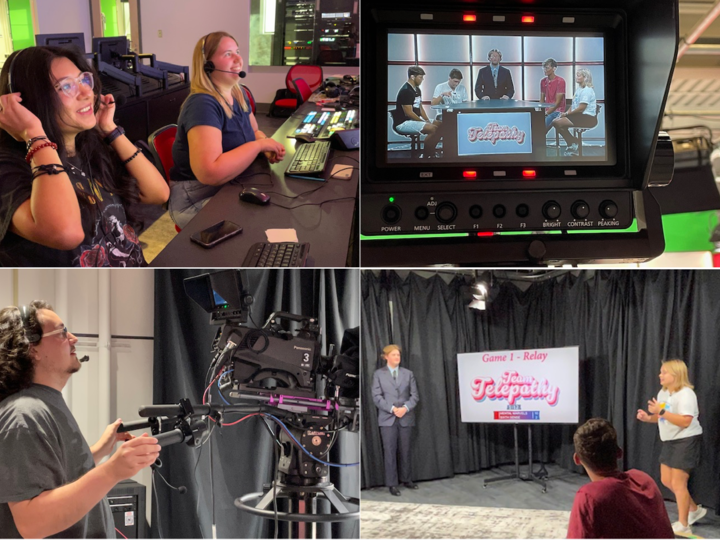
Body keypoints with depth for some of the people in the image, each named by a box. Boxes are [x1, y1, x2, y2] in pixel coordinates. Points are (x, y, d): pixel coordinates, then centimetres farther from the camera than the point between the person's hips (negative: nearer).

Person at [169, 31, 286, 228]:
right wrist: (259, 145, -23)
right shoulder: (202, 104, -23)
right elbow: (209, 173, -33)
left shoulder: (238, 94, 5)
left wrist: (268, 149, -4)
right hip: (197, 200, -9)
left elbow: (254, 131, 21)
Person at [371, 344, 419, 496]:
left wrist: (405, 407, -12)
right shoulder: (378, 374, 3)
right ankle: (392, 484, 2)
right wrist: (392, 409, -15)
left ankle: (406, 479, 20)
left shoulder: (408, 373, 10)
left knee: (405, 450, 7)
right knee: (390, 451, -3)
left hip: (406, 418, 2)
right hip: (387, 418, -2)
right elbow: (376, 397, -4)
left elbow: (414, 395, 5)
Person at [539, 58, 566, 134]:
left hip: (557, 111, -6)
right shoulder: (543, 81, 12)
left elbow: (557, 102, -12)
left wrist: (546, 113, -18)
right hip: (546, 111, 6)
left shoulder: (560, 81, -8)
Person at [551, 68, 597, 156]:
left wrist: (567, 114, -14)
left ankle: (572, 145, -4)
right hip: (579, 116, 10)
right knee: (555, 122, -1)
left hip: (587, 118, -10)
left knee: (559, 123, -21)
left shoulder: (587, 91, -15)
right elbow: (573, 106, 17)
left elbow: (581, 108, -21)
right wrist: (566, 113, 0)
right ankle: (572, 144, 1)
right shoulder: (579, 89, 17)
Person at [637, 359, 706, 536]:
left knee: (677, 483, -7)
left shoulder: (686, 394, -21)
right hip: (670, 441, 9)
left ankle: (683, 525, 5)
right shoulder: (663, 392, 7)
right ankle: (695, 510, 31)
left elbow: (685, 422, -29)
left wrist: (661, 411, -32)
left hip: (686, 441, -9)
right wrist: (648, 417, -4)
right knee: (666, 481, 14)